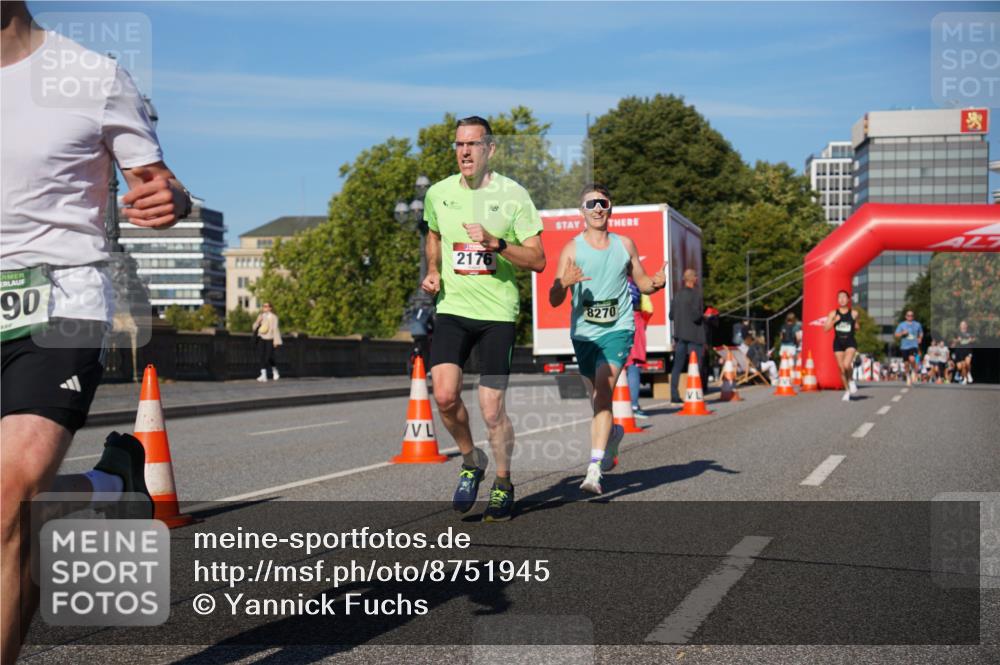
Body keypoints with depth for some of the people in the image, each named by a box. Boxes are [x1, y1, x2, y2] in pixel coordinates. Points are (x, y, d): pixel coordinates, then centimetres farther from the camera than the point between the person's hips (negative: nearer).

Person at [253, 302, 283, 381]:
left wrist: (276, 340, -12)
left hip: (270, 339, -5)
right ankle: (264, 375, -6)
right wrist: (258, 321, -6)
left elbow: (275, 328, -8)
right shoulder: (261, 316, 11)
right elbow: (255, 327, 13)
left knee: (268, 357, -6)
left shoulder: (273, 317, -5)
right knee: (261, 356, -6)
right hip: (261, 339, 5)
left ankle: (275, 372, 19)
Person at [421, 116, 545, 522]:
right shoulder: (438, 193, 5)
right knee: (445, 395, -15)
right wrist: (432, 272, 8)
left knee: (492, 409, -2)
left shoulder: (512, 195, -6)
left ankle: (503, 484, 23)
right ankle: (471, 460, 15)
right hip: (452, 308, 3)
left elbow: (538, 260, -6)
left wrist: (494, 243, -20)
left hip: (498, 312, -3)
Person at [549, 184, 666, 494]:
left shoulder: (625, 244, 6)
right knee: (597, 398, 14)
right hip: (584, 333, 1)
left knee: (603, 392, -19)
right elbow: (554, 300, -5)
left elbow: (642, 282, 18)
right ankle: (613, 433, 48)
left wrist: (657, 283, -5)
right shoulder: (572, 249, 0)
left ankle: (594, 470, -23)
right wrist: (564, 283, -27)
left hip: (618, 330, -1)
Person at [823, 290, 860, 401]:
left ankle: (851, 380, 7)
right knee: (841, 369, 5)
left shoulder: (853, 314, 3)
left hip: (850, 343, -2)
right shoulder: (833, 314, 3)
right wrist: (834, 321, -16)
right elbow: (826, 328, -5)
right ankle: (847, 391, 23)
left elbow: (856, 329, 17)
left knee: (846, 365, -24)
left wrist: (857, 322, -1)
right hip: (838, 343, 2)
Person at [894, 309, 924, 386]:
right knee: (906, 363, 4)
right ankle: (908, 378, 22)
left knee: (912, 359, -26)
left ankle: (914, 371, 1)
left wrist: (920, 338, 7)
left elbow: (921, 333, 26)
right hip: (904, 347, 1)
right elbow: (896, 335, 3)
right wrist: (902, 333, -15)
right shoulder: (902, 325, 4)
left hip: (914, 346, -1)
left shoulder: (917, 324, 10)